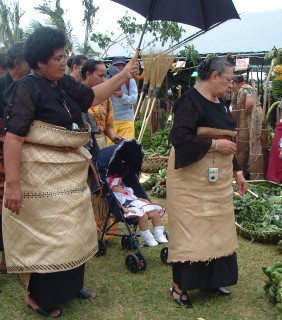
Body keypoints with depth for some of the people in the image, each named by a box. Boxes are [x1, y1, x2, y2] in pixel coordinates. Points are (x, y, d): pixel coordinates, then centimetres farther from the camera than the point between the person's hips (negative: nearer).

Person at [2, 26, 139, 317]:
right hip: (41, 176, -8)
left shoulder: (64, 84, 7)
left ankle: (70, 285, 35)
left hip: (69, 174, 9)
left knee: (74, 231, 17)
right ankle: (38, 296, 18)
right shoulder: (26, 89, -16)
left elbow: (93, 97, 23)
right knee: (49, 233, -1)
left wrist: (124, 75, 16)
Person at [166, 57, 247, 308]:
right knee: (190, 230, -3)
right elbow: (179, 136, -24)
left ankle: (211, 278, 28)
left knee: (216, 228, 14)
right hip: (192, 177, -9)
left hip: (218, 179, 9)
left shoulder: (219, 103, 14)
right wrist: (214, 145, -20)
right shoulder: (191, 100, -14)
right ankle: (180, 285, 10)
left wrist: (237, 171, 16)